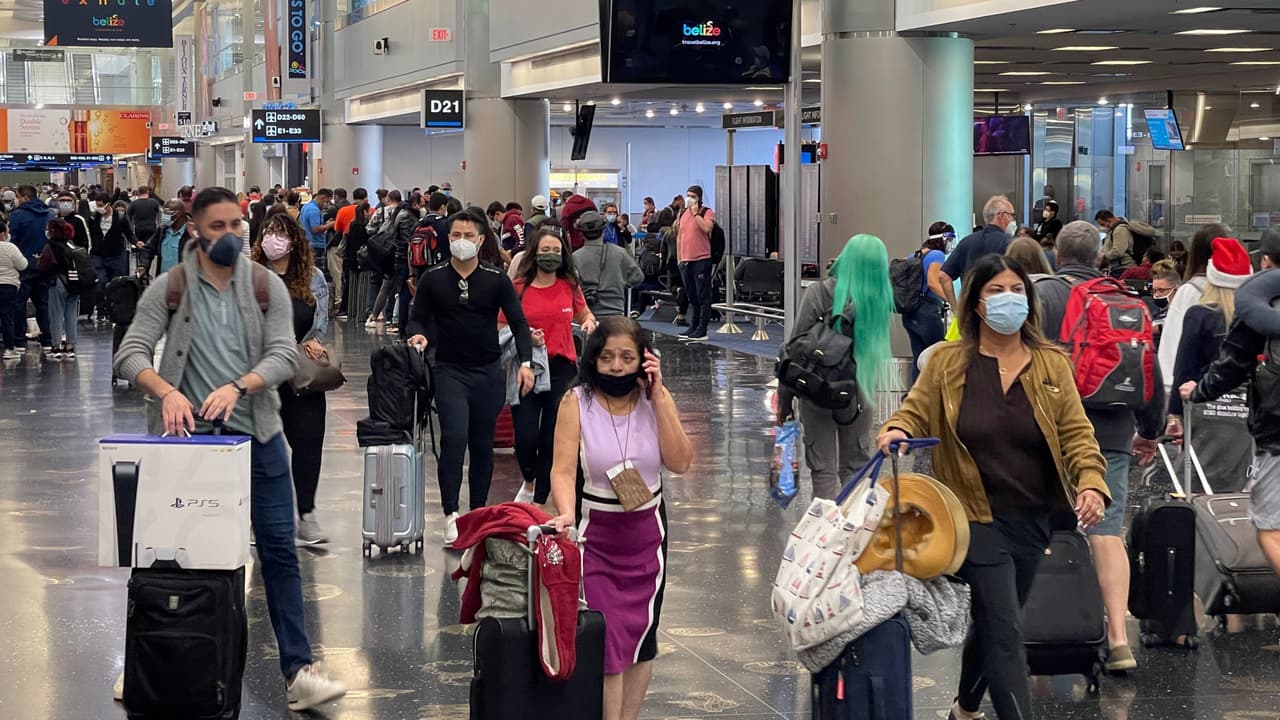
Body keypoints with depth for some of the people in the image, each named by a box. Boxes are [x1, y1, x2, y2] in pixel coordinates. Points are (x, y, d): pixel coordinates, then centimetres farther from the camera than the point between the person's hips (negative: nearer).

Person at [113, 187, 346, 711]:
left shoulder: (267, 287, 2)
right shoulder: (168, 289, -2)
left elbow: (284, 355, -7)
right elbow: (131, 354, -9)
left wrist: (237, 386, -25)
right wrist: (167, 391, -28)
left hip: (257, 435, 1)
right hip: (190, 436, -1)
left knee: (279, 548, -2)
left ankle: (298, 671, -1)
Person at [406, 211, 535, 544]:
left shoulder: (496, 279, -1)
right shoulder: (433, 279, 0)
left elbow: (518, 322, 0)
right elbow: (417, 319, 7)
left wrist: (525, 362, -14)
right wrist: (417, 334, -17)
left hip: (488, 371, 1)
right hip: (449, 370, -1)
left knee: (482, 444, 8)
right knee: (454, 438, -17)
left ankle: (479, 512, 20)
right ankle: (451, 515, -15)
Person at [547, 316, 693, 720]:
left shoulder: (657, 399, -2)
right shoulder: (576, 403, -10)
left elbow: (680, 463, -12)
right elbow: (563, 470, -20)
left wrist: (657, 397, -15)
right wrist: (566, 512, -40)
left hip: (646, 533, 3)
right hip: (595, 535, -3)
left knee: (641, 637, 11)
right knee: (605, 642, -7)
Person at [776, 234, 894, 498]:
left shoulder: (819, 293, -12)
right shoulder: (880, 298, -8)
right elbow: (880, 349, -1)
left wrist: (785, 398, -4)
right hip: (860, 394, 2)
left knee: (823, 471, 5)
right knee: (854, 468, 16)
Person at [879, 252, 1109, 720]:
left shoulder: (1051, 365, 2)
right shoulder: (947, 363, -4)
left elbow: (1075, 432, -1)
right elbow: (915, 412, 1)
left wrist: (1090, 483, -18)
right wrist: (896, 431, -23)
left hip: (1031, 519, 4)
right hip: (976, 517, -4)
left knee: (993, 623, 19)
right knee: (1006, 631, -10)